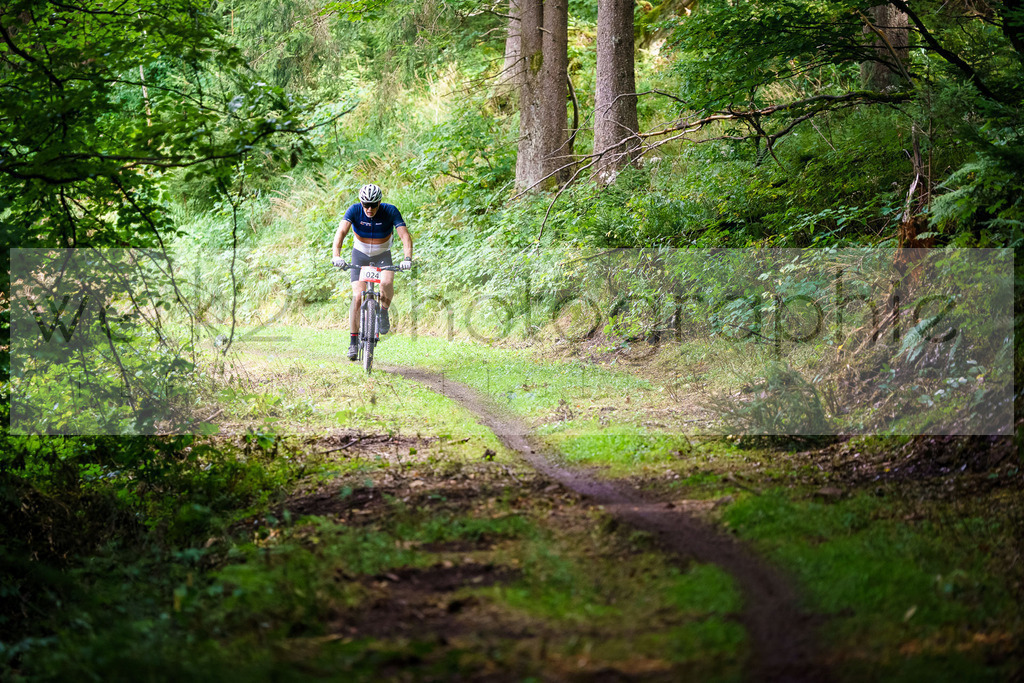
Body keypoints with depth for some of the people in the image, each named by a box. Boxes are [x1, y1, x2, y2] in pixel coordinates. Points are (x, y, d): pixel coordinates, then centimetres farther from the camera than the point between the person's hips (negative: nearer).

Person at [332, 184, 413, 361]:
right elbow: (341, 231, -32)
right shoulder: (354, 210, -21)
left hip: (383, 255, -1)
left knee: (387, 283, -33)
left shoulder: (391, 211, -22)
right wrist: (336, 255, -49)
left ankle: (384, 312, -3)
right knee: (358, 297, -12)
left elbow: (405, 235, -29)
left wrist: (407, 258, -46)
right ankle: (353, 342, -2)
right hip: (360, 254, 1)